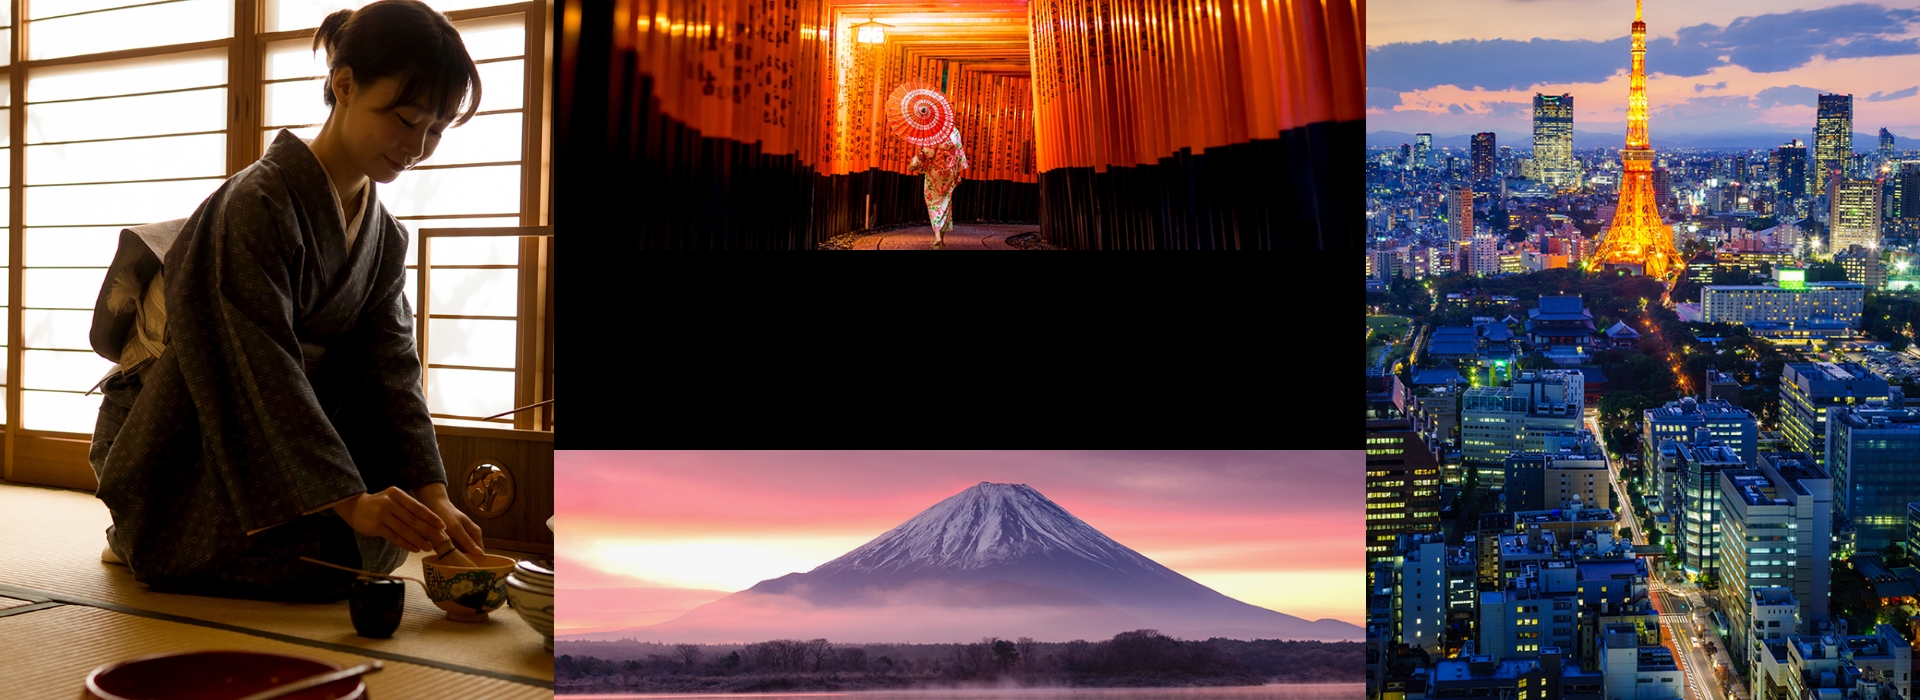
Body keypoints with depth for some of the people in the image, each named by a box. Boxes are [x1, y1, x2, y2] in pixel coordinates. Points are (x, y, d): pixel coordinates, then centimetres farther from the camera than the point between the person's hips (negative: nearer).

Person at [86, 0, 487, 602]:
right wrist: (350, 500, -36)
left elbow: (391, 371, -7)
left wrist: (433, 496, -21)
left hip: (273, 435, 7)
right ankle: (140, 544, 5)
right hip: (180, 456, -7)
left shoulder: (384, 238, 1)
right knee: (329, 552, -21)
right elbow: (263, 369, -29)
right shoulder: (258, 204, -23)